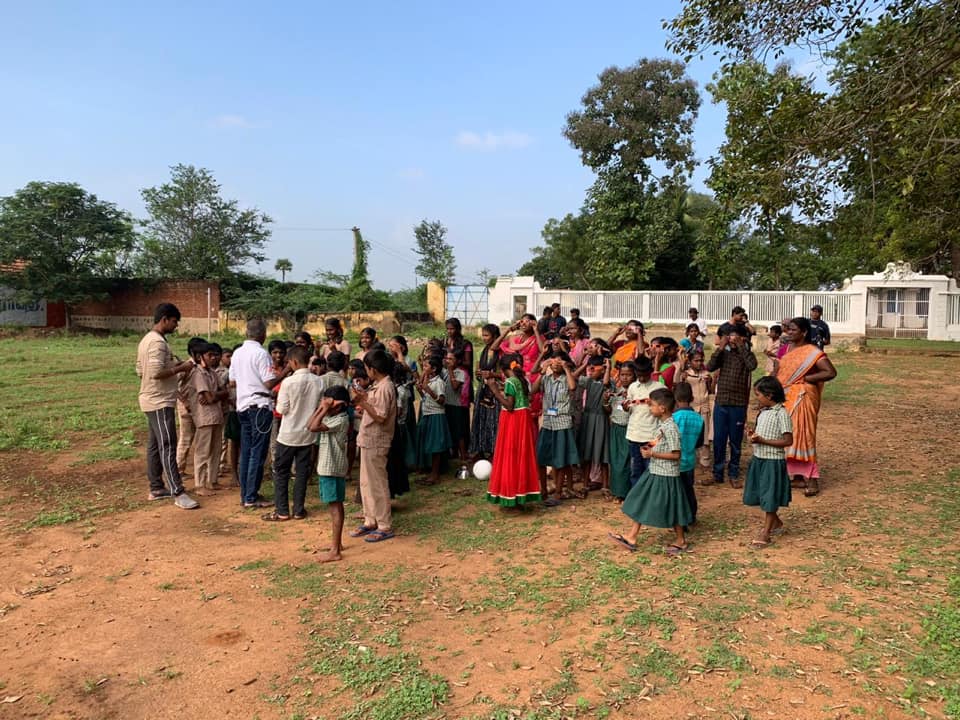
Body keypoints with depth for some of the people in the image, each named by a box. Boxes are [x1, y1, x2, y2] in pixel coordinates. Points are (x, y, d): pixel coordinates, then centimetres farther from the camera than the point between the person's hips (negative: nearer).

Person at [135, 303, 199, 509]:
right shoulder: (158, 342, -18)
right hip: (160, 402, -11)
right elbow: (156, 373, -27)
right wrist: (180, 368, -15)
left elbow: (141, 371, 18)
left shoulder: (147, 340, 15)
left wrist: (174, 367, 15)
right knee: (167, 447, -11)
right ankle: (178, 493, -10)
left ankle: (156, 488, 21)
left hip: (152, 400, 11)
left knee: (154, 446, 14)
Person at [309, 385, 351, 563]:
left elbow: (314, 428, -25)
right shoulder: (330, 417, 10)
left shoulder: (340, 420, -18)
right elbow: (309, 425, 8)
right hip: (326, 467, 10)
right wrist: (320, 408, 2)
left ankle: (335, 551, -6)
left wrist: (325, 410, -18)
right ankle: (337, 542, 27)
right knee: (335, 505, 16)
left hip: (333, 469, -10)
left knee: (335, 506, -7)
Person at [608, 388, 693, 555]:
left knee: (671, 509, 5)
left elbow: (676, 454, -24)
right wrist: (651, 447, 4)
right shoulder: (662, 424, 6)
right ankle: (631, 537, 19)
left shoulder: (670, 428, -22)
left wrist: (653, 454, -23)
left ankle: (681, 541, 23)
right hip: (654, 472, 10)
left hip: (666, 475, -10)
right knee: (641, 504, 12)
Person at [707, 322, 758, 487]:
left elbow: (752, 365, -22)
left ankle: (733, 474, 19)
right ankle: (717, 473, 18)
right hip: (721, 402, 2)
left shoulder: (746, 354, 0)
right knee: (718, 440, 7)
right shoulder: (723, 354, 6)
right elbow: (710, 367, -10)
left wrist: (741, 346, -18)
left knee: (735, 441, 7)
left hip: (738, 404, -2)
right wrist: (721, 347, -13)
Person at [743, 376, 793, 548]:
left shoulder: (781, 413, -17)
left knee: (770, 498, 2)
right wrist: (755, 435, -2)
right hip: (758, 459, 8)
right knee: (762, 496, 17)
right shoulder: (763, 412, 7)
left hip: (773, 462, -8)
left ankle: (765, 534, 12)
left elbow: (788, 441, -19)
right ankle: (776, 523, 38)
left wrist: (762, 440, -23)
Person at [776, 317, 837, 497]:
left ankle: (812, 479, -1)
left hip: (801, 399, -8)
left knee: (803, 436, -7)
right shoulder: (789, 349, 12)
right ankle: (798, 476, 19)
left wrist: (805, 378, -17)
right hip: (786, 398, 8)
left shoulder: (812, 352, -12)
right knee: (790, 437, 10)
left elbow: (831, 372, -20)